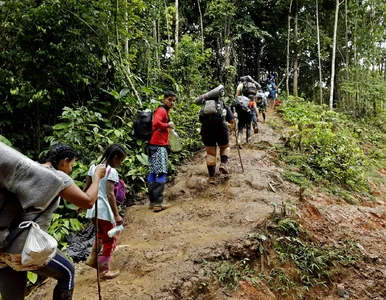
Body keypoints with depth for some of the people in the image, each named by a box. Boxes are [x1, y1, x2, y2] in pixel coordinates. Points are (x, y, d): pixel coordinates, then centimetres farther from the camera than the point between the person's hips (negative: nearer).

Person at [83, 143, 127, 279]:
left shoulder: (93, 167, 5)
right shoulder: (112, 171, -16)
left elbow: (86, 188, 11)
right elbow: (110, 194, -22)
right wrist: (116, 215, -21)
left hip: (93, 208, 7)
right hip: (104, 210, -7)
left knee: (101, 233, 31)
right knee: (110, 240, 10)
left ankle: (93, 259, 31)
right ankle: (104, 270, 17)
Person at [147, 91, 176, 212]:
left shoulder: (163, 111, 21)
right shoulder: (162, 110, -9)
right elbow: (156, 123, -27)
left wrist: (167, 127, 10)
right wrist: (168, 125, -14)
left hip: (155, 145, 10)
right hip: (159, 145, -10)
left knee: (153, 173, 10)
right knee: (161, 174, -9)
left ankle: (153, 201, 15)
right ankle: (157, 203, -8)